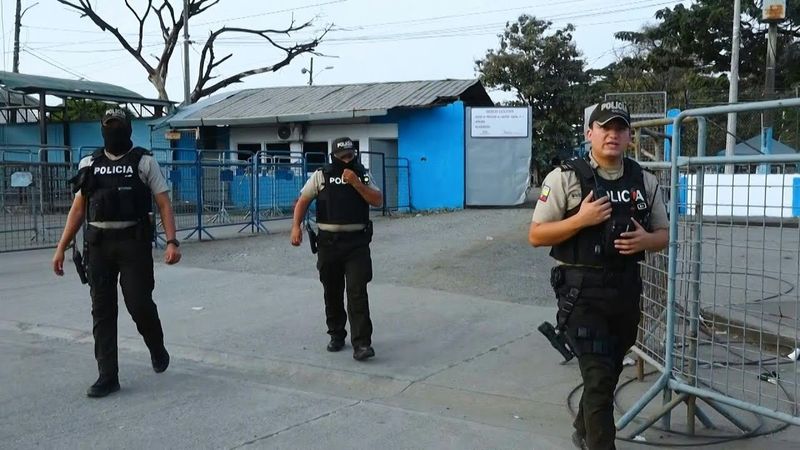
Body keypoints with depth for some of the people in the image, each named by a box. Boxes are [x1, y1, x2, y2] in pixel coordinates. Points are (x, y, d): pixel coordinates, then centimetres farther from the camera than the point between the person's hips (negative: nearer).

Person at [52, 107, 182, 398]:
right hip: (98, 243, 4)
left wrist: (172, 241, -14)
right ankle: (108, 377, 11)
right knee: (102, 311, 4)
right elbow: (78, 210, 14)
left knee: (139, 303, -5)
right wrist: (61, 248, 9)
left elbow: (163, 203, -2)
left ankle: (157, 349, 26)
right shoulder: (89, 164, 12)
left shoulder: (144, 162, 2)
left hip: (134, 242, -3)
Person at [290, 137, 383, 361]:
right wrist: (296, 226, -9)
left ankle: (361, 344, -11)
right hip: (329, 242, 1)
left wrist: (355, 183, -14)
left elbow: (378, 201, -3)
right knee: (332, 292, 11)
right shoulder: (321, 176, 3)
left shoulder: (363, 176, 7)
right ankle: (336, 335, 28)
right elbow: (303, 201, 4)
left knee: (357, 292, -10)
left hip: (357, 243, -1)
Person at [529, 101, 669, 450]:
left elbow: (663, 235, 12)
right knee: (599, 376, -7)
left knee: (608, 372, 20)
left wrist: (645, 240, -11)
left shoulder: (645, 181, 5)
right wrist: (580, 220, -22)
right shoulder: (565, 177, -8)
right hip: (582, 291, -5)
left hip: (626, 289, 6)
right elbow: (535, 236, -8)